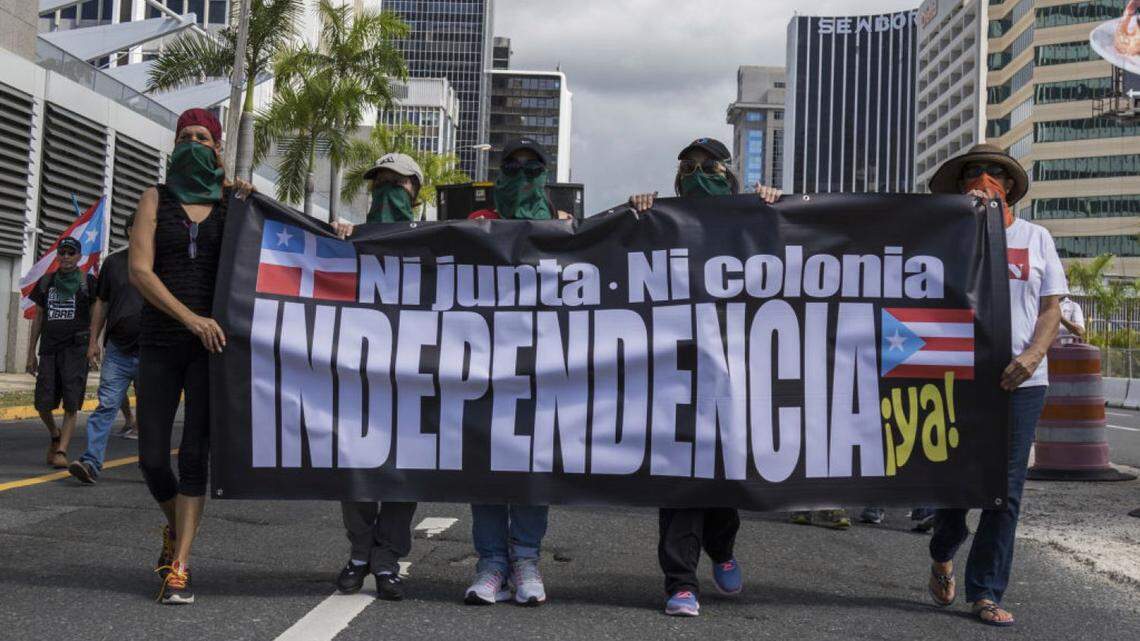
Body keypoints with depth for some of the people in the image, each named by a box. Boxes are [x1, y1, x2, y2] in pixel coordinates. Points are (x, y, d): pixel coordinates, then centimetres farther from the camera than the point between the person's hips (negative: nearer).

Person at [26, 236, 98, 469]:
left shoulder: (88, 282, 4)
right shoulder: (46, 282, 14)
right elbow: (38, 317, 17)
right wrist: (31, 352, 14)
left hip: (76, 348, -3)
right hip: (49, 348, 3)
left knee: (71, 404, -9)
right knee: (43, 403, -1)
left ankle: (61, 451, -6)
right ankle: (55, 435, 27)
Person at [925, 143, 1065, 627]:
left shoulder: (1036, 238, 11)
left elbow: (1051, 306, 7)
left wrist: (1032, 355, -10)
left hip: (1020, 382, 1)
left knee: (1006, 489, 0)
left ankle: (986, 593, 9)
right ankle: (943, 557, 34)